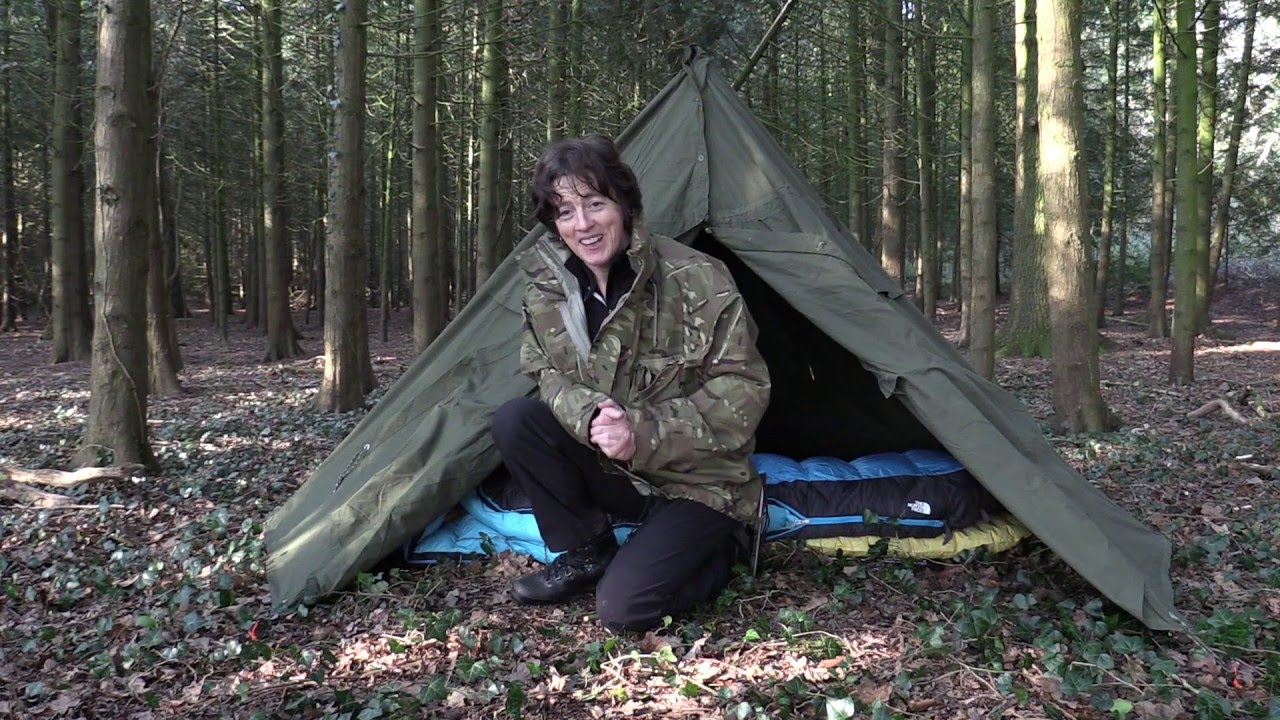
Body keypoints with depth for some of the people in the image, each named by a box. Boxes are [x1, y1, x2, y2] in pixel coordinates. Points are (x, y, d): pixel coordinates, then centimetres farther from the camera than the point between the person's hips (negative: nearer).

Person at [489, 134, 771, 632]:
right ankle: (586, 552, 1)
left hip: (698, 483, -5)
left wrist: (645, 431, -28)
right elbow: (550, 374, -1)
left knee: (625, 608, -22)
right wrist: (590, 416, -25)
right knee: (514, 421, -19)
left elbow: (742, 391, -18)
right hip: (615, 471, 5)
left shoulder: (698, 281, -21)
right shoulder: (548, 287, -6)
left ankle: (715, 551, 10)